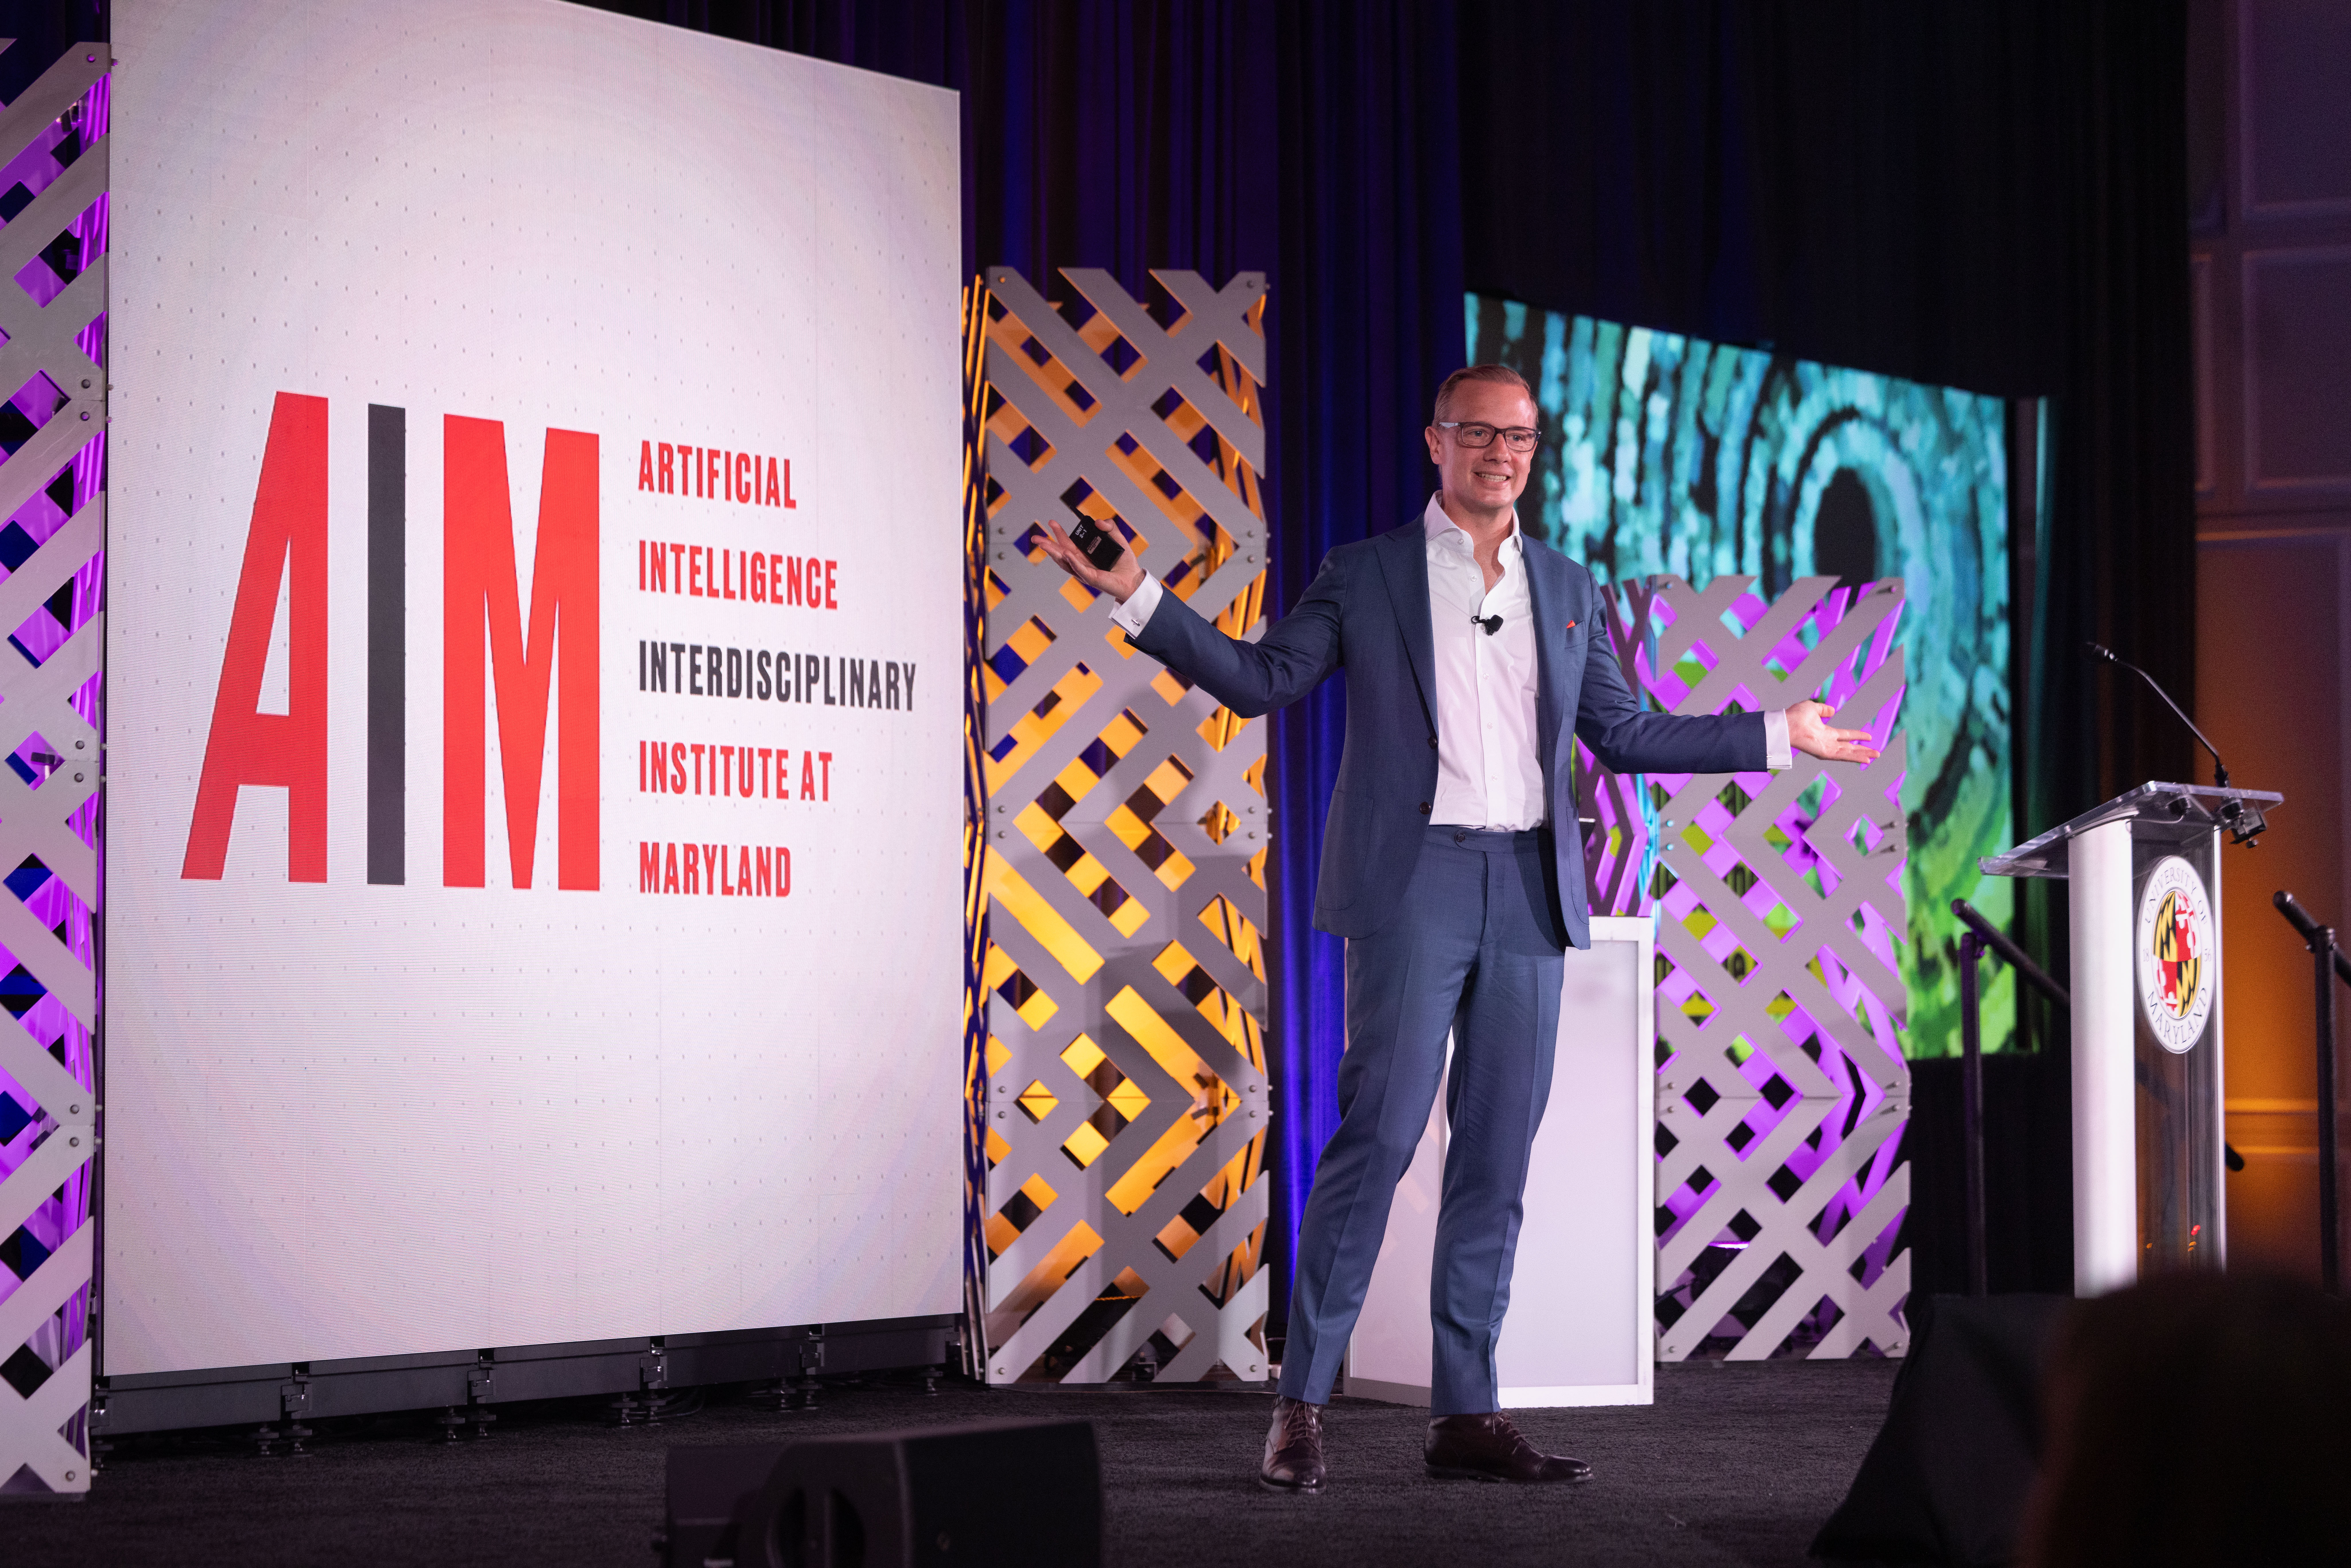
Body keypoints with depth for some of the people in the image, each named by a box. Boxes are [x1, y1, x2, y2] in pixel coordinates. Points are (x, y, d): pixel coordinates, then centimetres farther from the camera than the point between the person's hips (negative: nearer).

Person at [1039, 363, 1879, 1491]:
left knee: (1498, 1155, 4)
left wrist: (1779, 737, 21)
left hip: (1530, 889, 4)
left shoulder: (1568, 588, 17)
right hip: (1415, 880, -4)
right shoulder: (1364, 575, 7)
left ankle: (1466, 1416, 9)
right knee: (1378, 1136, -11)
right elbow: (1259, 680, 4)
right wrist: (1137, 596, -6)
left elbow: (1622, 733, 21)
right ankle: (1300, 1406, -6)